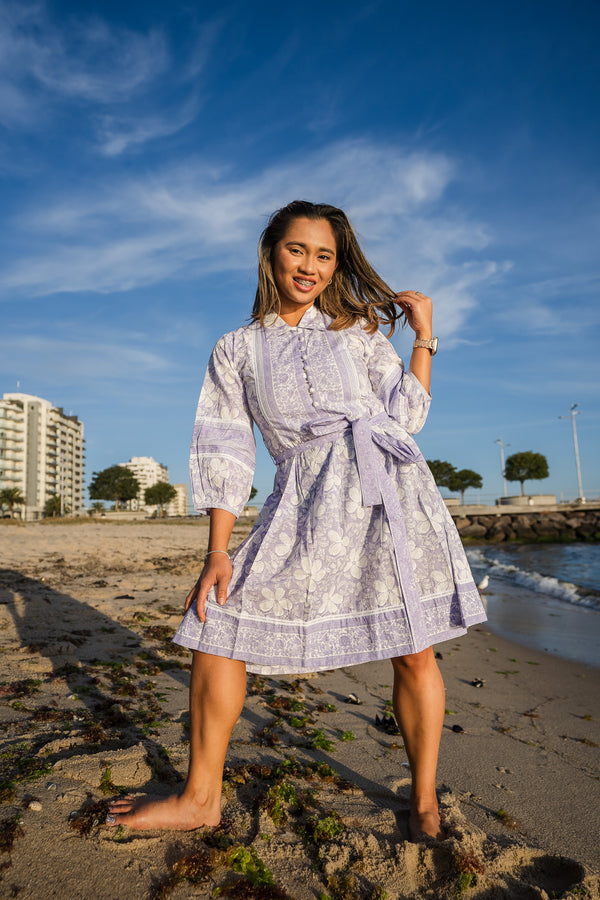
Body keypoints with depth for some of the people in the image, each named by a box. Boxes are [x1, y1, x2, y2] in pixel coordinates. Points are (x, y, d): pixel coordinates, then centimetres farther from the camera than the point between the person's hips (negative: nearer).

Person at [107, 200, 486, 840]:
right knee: (215, 626, -2)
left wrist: (424, 336, 6)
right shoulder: (237, 350, 13)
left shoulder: (358, 329, 14)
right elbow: (224, 451, 6)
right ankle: (201, 799, 19)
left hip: (389, 486, 0)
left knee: (414, 653, 1)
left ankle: (423, 800, 26)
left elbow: (406, 415, 7)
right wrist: (218, 553, 1)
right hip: (305, 508, 1)